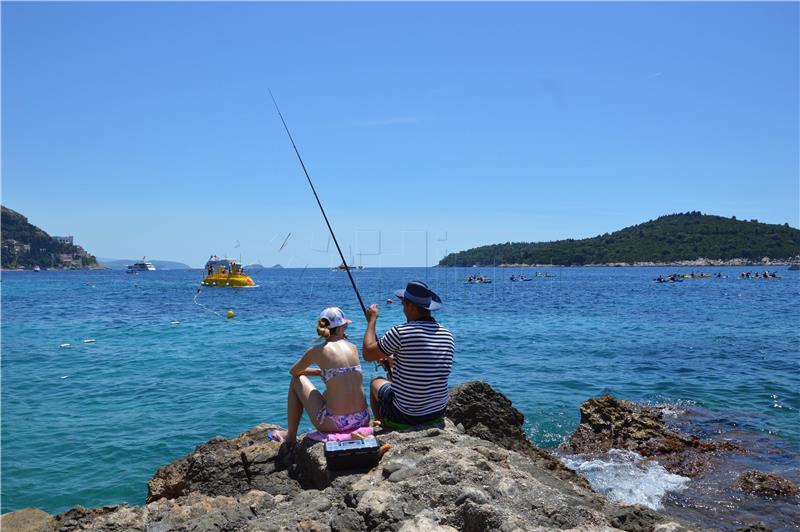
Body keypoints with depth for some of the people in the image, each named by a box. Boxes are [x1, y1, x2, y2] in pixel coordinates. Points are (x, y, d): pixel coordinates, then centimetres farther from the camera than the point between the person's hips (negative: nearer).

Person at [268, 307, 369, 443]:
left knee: (297, 381, 19)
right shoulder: (353, 348, 6)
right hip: (362, 420, 4)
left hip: (335, 423, -4)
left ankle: (290, 436, 30)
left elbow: (293, 371, 15)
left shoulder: (317, 351, -5)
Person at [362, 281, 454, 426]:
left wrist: (372, 320, 4)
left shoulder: (400, 332, -22)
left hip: (406, 415, -5)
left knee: (376, 382, 24)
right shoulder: (447, 334, -3)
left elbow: (368, 354, -8)